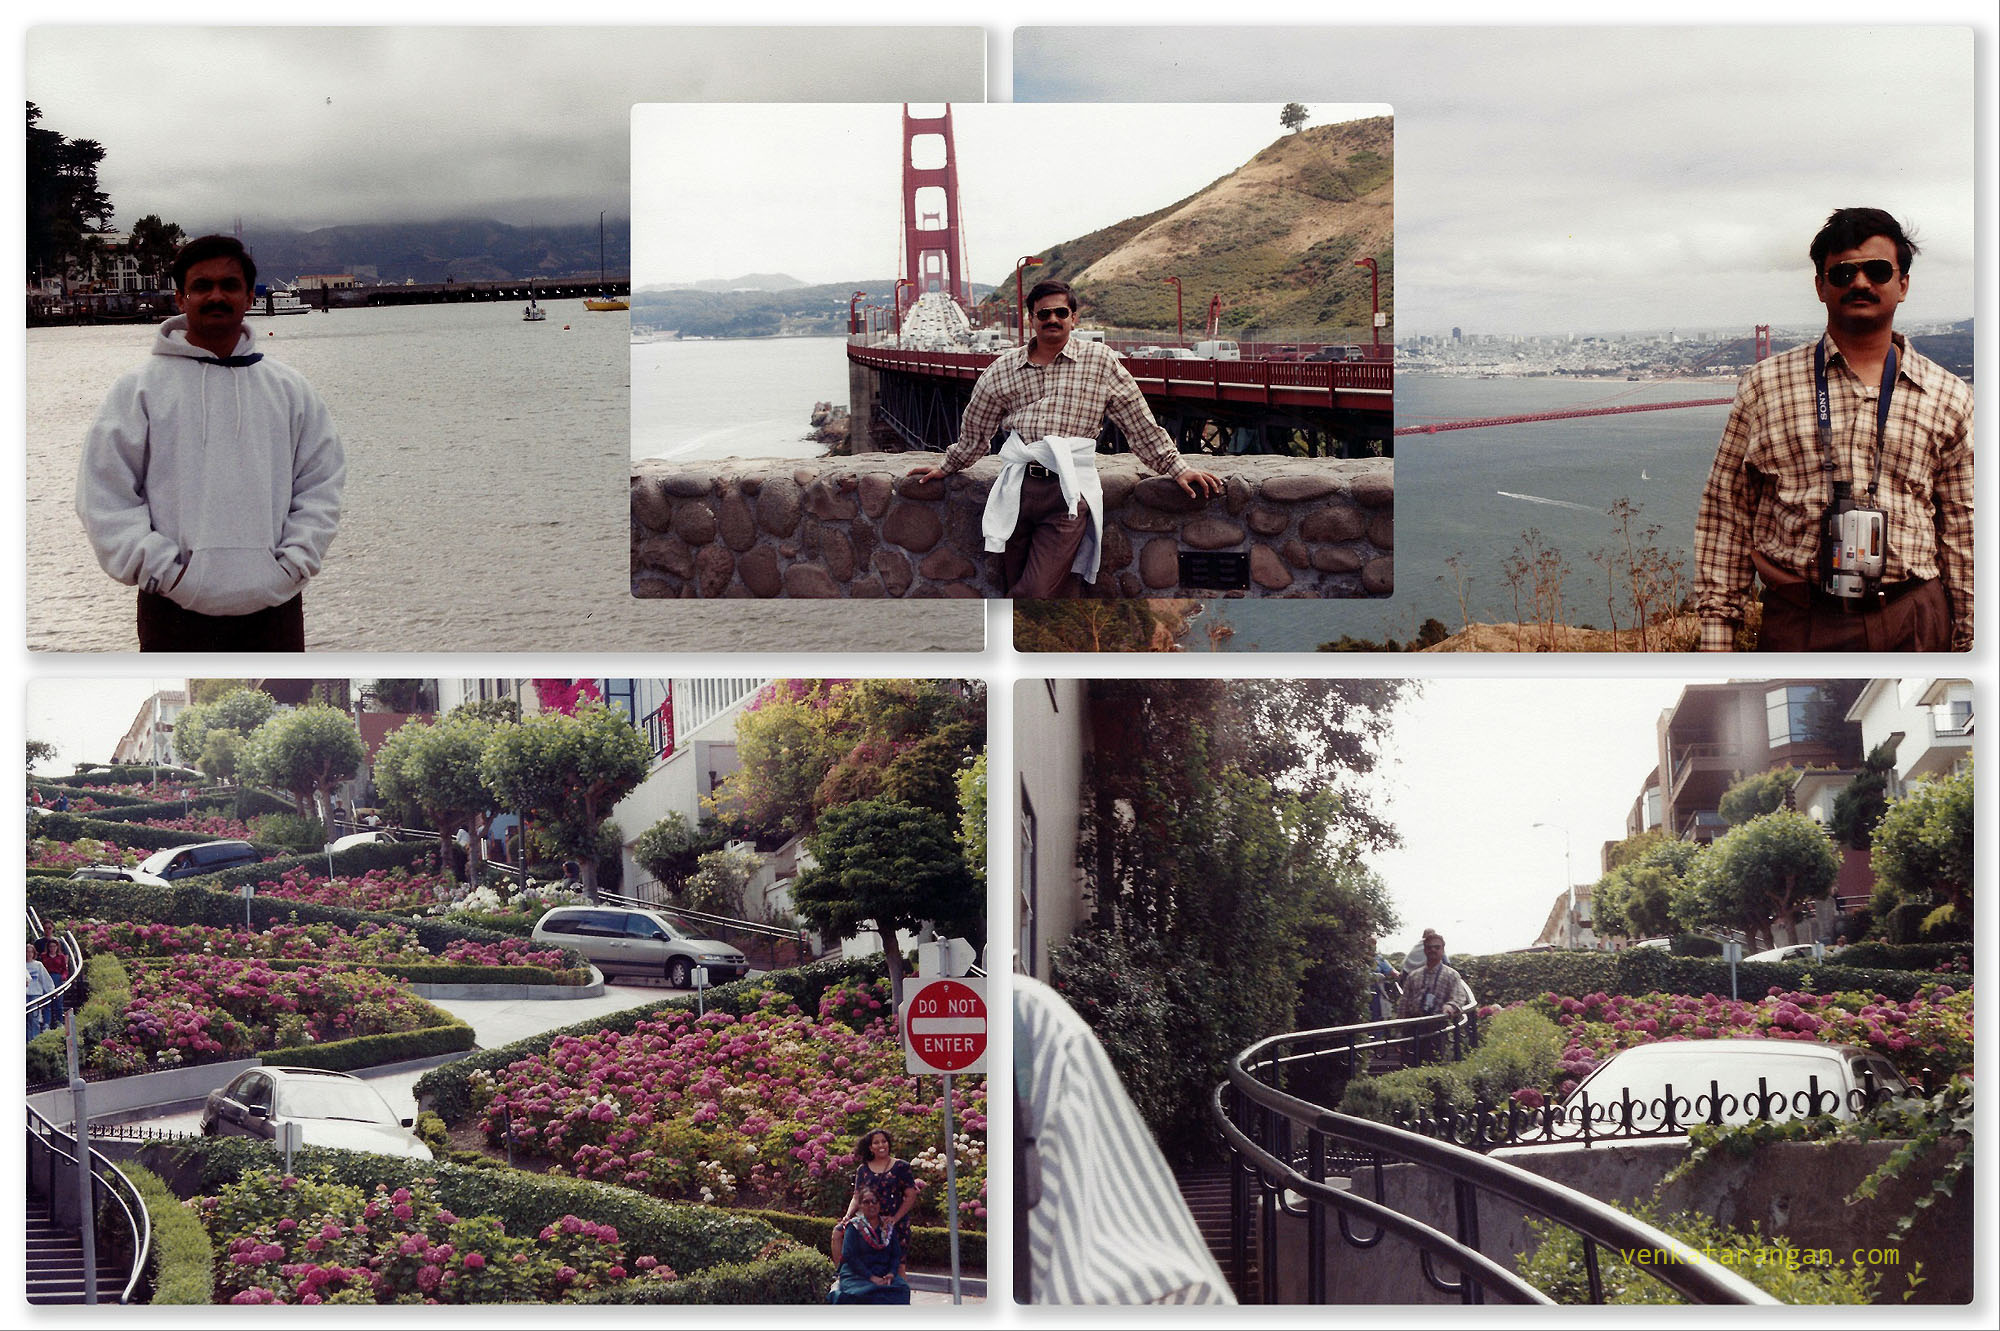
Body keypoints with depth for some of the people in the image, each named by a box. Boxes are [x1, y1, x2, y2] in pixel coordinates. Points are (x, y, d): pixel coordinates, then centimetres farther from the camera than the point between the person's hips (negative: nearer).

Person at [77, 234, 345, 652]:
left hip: (274, 607, 3)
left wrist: (292, 564, -3)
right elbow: (105, 496, -1)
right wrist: (162, 570, -11)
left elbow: (320, 487, 11)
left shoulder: (291, 389, 11)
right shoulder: (138, 390, 3)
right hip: (177, 611, -2)